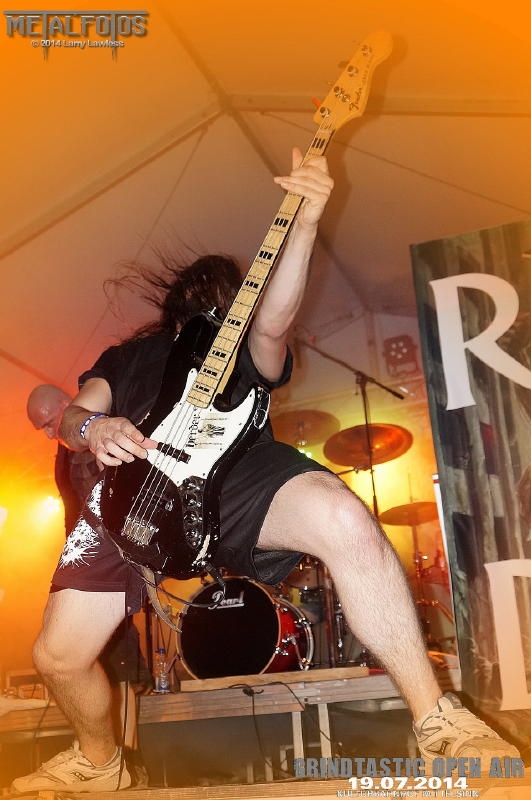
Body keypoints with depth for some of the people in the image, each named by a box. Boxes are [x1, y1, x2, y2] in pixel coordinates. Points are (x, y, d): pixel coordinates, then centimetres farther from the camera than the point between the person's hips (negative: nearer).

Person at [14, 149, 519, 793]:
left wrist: (305, 222, -13)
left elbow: (273, 320, 0)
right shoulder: (126, 355, 33)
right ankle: (99, 763, 35)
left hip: (231, 472, -2)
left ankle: (436, 721, -21)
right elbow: (74, 416, 20)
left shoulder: (244, 346, 25)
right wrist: (91, 427, -8)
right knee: (57, 656, 0)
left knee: (344, 520, -32)